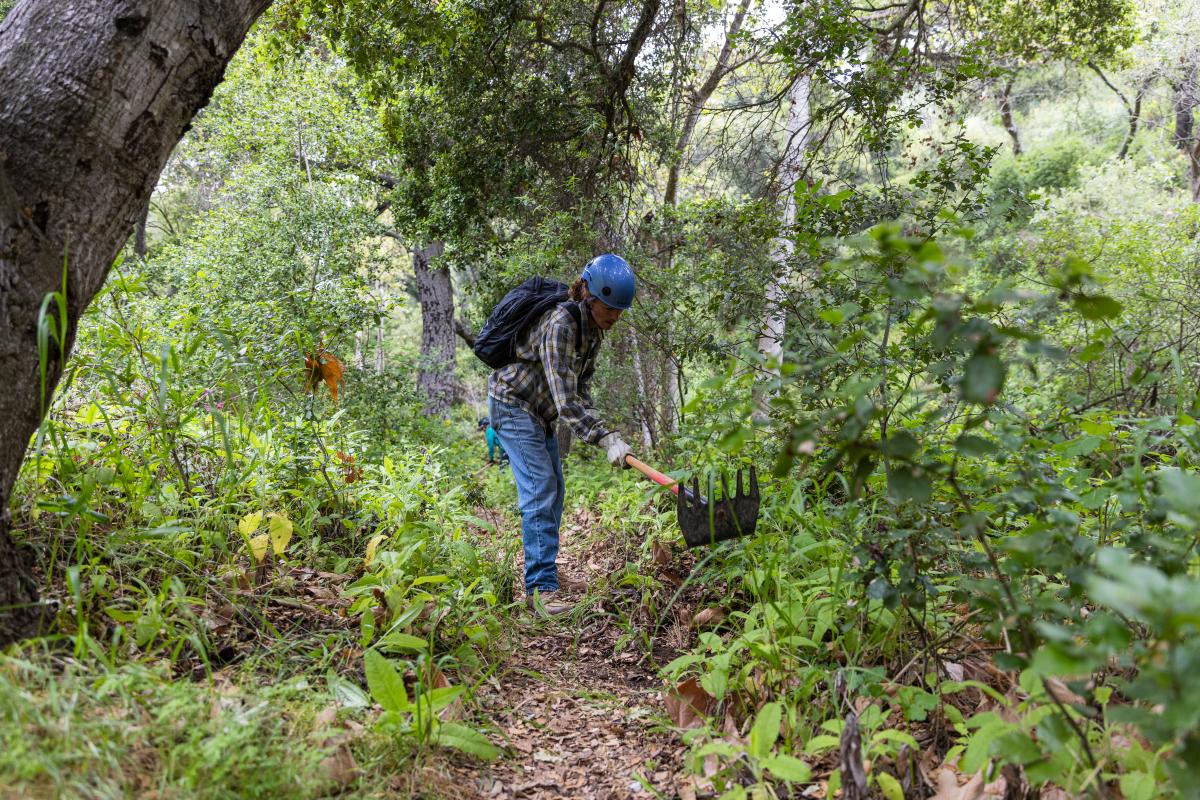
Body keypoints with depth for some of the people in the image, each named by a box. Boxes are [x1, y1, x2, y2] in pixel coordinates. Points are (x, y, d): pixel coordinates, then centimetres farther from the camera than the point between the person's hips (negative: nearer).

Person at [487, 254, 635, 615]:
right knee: (540, 491, -16)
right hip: (513, 405, -9)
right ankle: (540, 586, -14)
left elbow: (580, 387, 7)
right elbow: (565, 398, -35)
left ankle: (547, 572, 21)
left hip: (540, 412, 9)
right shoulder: (560, 324, -30)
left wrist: (594, 429, -5)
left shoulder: (593, 329, -2)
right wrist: (606, 438, -39)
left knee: (554, 490, 11)